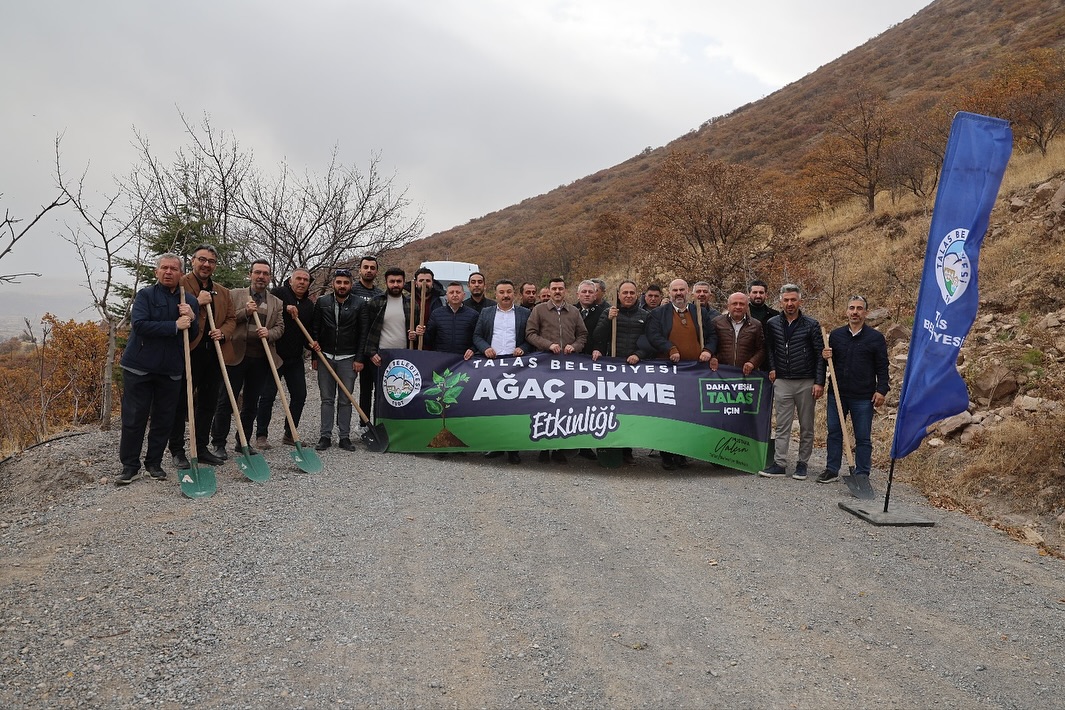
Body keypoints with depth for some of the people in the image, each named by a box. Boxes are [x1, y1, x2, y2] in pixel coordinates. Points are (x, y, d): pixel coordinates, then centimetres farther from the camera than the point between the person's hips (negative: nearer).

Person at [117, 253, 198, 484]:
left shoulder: (189, 300, 10)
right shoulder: (145, 295, -3)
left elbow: (194, 335, 10)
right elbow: (140, 325, -17)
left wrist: (191, 318, -10)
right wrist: (175, 326, -21)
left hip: (170, 370, 4)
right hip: (139, 367, -3)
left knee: (164, 420, 9)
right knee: (133, 419, 1)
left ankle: (154, 463, 21)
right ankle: (130, 466, 9)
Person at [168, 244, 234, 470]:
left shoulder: (223, 292, 17)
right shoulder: (180, 284, -4)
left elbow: (231, 319, 16)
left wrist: (222, 333, -3)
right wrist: (197, 302, -19)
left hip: (214, 353, 6)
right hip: (189, 352, -6)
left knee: (208, 403, 12)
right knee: (182, 403, 0)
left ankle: (201, 448, 23)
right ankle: (177, 451, 9)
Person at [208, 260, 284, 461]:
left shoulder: (277, 303, 13)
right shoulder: (235, 295, 5)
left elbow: (280, 327, 7)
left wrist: (268, 333, -14)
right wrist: (245, 312, -15)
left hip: (261, 359, 3)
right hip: (236, 355, -3)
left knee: (251, 403, 10)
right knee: (226, 401, 0)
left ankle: (243, 442, 22)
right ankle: (218, 444, 8)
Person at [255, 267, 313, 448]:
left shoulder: (309, 305, 12)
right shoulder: (278, 293, -4)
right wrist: (285, 307, -27)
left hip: (295, 358, 6)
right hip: (275, 355, -6)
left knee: (299, 395, 6)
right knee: (268, 395, -3)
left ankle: (290, 435, 18)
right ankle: (261, 436, 6)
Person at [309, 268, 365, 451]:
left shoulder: (359, 304, 0)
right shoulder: (322, 302, 5)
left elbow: (362, 333, 0)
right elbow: (314, 329, 8)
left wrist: (359, 359, -5)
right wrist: (315, 356, 4)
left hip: (348, 359, -1)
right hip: (325, 357, 2)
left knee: (345, 400, 3)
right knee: (327, 399, 5)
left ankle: (344, 437, 9)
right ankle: (325, 436, 9)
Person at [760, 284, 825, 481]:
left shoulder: (811, 325, -3)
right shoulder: (772, 324, 4)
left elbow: (820, 355, -3)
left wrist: (819, 382, -8)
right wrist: (772, 368, 7)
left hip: (806, 383, -2)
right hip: (782, 382, 2)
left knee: (806, 426, 7)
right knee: (782, 425, 2)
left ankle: (802, 463, 16)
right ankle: (779, 464, 4)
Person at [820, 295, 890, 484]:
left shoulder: (875, 337, -1)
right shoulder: (836, 334, 7)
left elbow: (882, 367, 0)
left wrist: (881, 390, -9)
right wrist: (825, 357, -6)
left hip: (863, 397, -3)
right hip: (837, 394, 3)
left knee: (863, 438, 4)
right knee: (834, 433, 10)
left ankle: (862, 475, 13)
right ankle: (832, 470, 21)